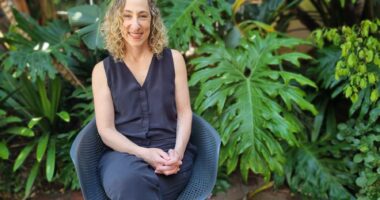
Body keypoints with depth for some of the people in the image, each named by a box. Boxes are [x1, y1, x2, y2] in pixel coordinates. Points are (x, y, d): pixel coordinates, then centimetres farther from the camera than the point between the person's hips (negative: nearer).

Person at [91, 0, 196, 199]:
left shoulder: (173, 59, 10)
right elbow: (106, 130, 1)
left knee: (130, 184, -34)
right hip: (123, 153, 1)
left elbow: (184, 113, 7)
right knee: (127, 181, -36)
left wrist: (177, 152, -13)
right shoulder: (103, 70, 7)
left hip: (168, 152, 0)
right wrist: (143, 153, -16)